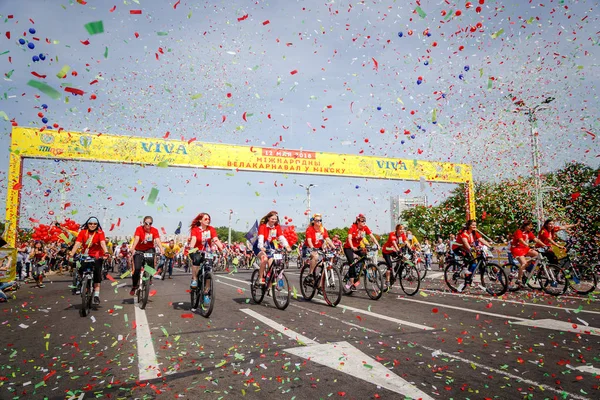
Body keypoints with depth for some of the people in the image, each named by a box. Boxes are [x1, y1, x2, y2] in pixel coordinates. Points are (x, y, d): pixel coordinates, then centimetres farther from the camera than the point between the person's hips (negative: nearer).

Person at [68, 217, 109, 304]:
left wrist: (106, 252, -40)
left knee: (97, 274, -13)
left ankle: (96, 295, -10)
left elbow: (103, 243, -22)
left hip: (97, 256, -2)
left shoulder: (100, 232, -8)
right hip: (85, 256, 2)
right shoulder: (83, 232, -4)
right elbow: (77, 243, -14)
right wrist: (71, 254, -27)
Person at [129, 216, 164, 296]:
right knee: (137, 269, -10)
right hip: (139, 250, -1)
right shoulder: (139, 229, -17)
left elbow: (157, 240, -24)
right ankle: (134, 287, 10)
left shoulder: (154, 230, -12)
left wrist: (161, 249, -42)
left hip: (149, 249, 1)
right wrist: (132, 249, -47)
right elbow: (136, 239, -30)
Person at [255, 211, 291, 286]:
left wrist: (287, 246, -36)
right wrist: (261, 247, -52)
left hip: (270, 247, 4)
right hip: (260, 247, -4)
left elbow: (282, 237, -18)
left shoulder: (277, 227, -6)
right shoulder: (262, 226, -18)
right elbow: (261, 237, -33)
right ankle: (260, 278, -16)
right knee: (264, 259, -31)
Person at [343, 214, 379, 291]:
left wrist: (377, 245, -29)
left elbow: (372, 236, -14)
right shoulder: (353, 227, -23)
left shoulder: (365, 228, -9)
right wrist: (352, 247, -49)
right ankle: (351, 283, -6)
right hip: (348, 247, -5)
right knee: (352, 264, -15)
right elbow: (349, 238, -34)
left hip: (357, 246, 5)